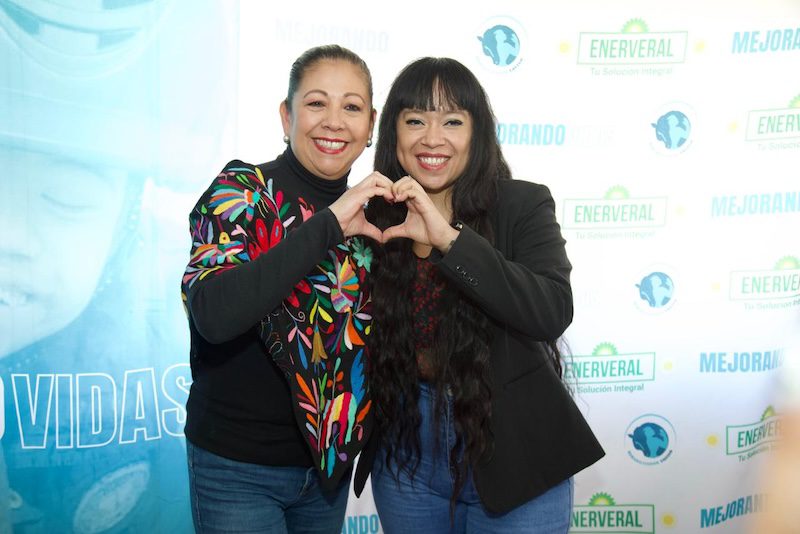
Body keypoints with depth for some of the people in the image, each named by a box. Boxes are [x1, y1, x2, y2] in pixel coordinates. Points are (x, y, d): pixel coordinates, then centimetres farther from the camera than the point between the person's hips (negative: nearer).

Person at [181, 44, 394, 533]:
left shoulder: (365, 212, 2)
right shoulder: (244, 191, -13)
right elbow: (212, 314, -31)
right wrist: (327, 224, -30)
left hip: (330, 460, 5)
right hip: (239, 468, -5)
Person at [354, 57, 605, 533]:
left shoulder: (524, 205, -8)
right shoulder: (377, 218, 0)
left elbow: (553, 311, -24)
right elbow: (365, 342, 8)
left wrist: (449, 239, -28)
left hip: (511, 456, -2)